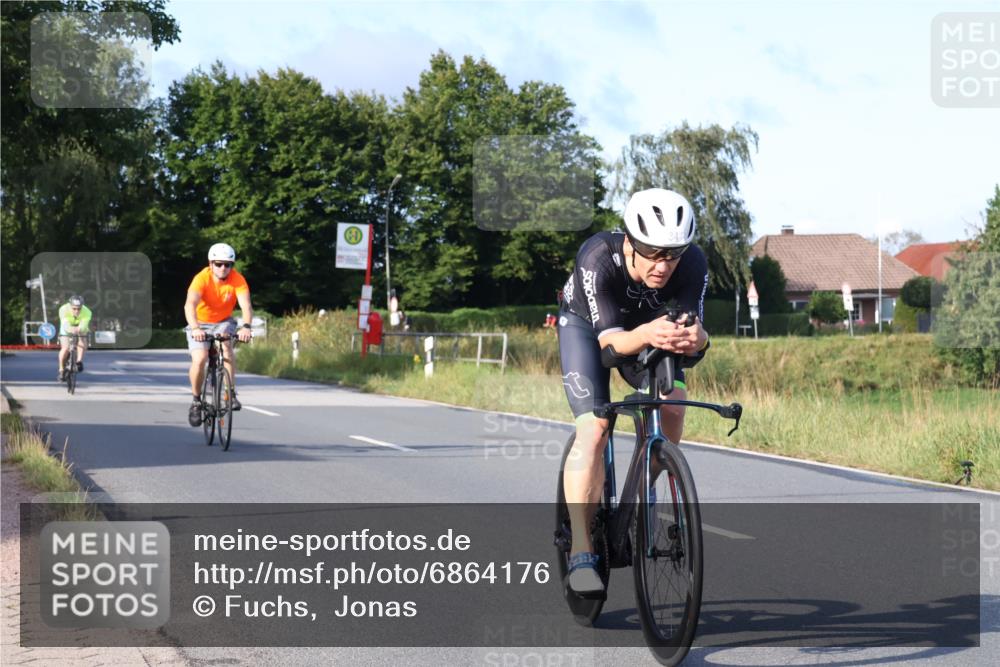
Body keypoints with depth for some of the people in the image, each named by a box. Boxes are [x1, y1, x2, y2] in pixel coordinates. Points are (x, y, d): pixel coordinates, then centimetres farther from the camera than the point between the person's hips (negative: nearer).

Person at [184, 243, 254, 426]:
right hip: (200, 323, -1)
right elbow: (190, 304, -41)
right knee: (199, 359, -21)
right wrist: (195, 328, -59)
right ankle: (196, 401, 1)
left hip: (223, 322, 1)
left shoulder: (237, 279, -22)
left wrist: (246, 327, -53)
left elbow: (246, 305, -34)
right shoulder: (202, 279, -27)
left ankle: (231, 394, -22)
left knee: (226, 347, -29)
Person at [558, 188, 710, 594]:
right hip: (586, 325, -3)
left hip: (648, 325, 3)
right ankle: (580, 554, -17)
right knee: (593, 428, -20)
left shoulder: (693, 264, -32)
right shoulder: (598, 258, -39)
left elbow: (694, 328, -34)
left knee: (673, 400, -22)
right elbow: (610, 339, -42)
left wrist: (692, 338, -59)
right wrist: (646, 335, -64)